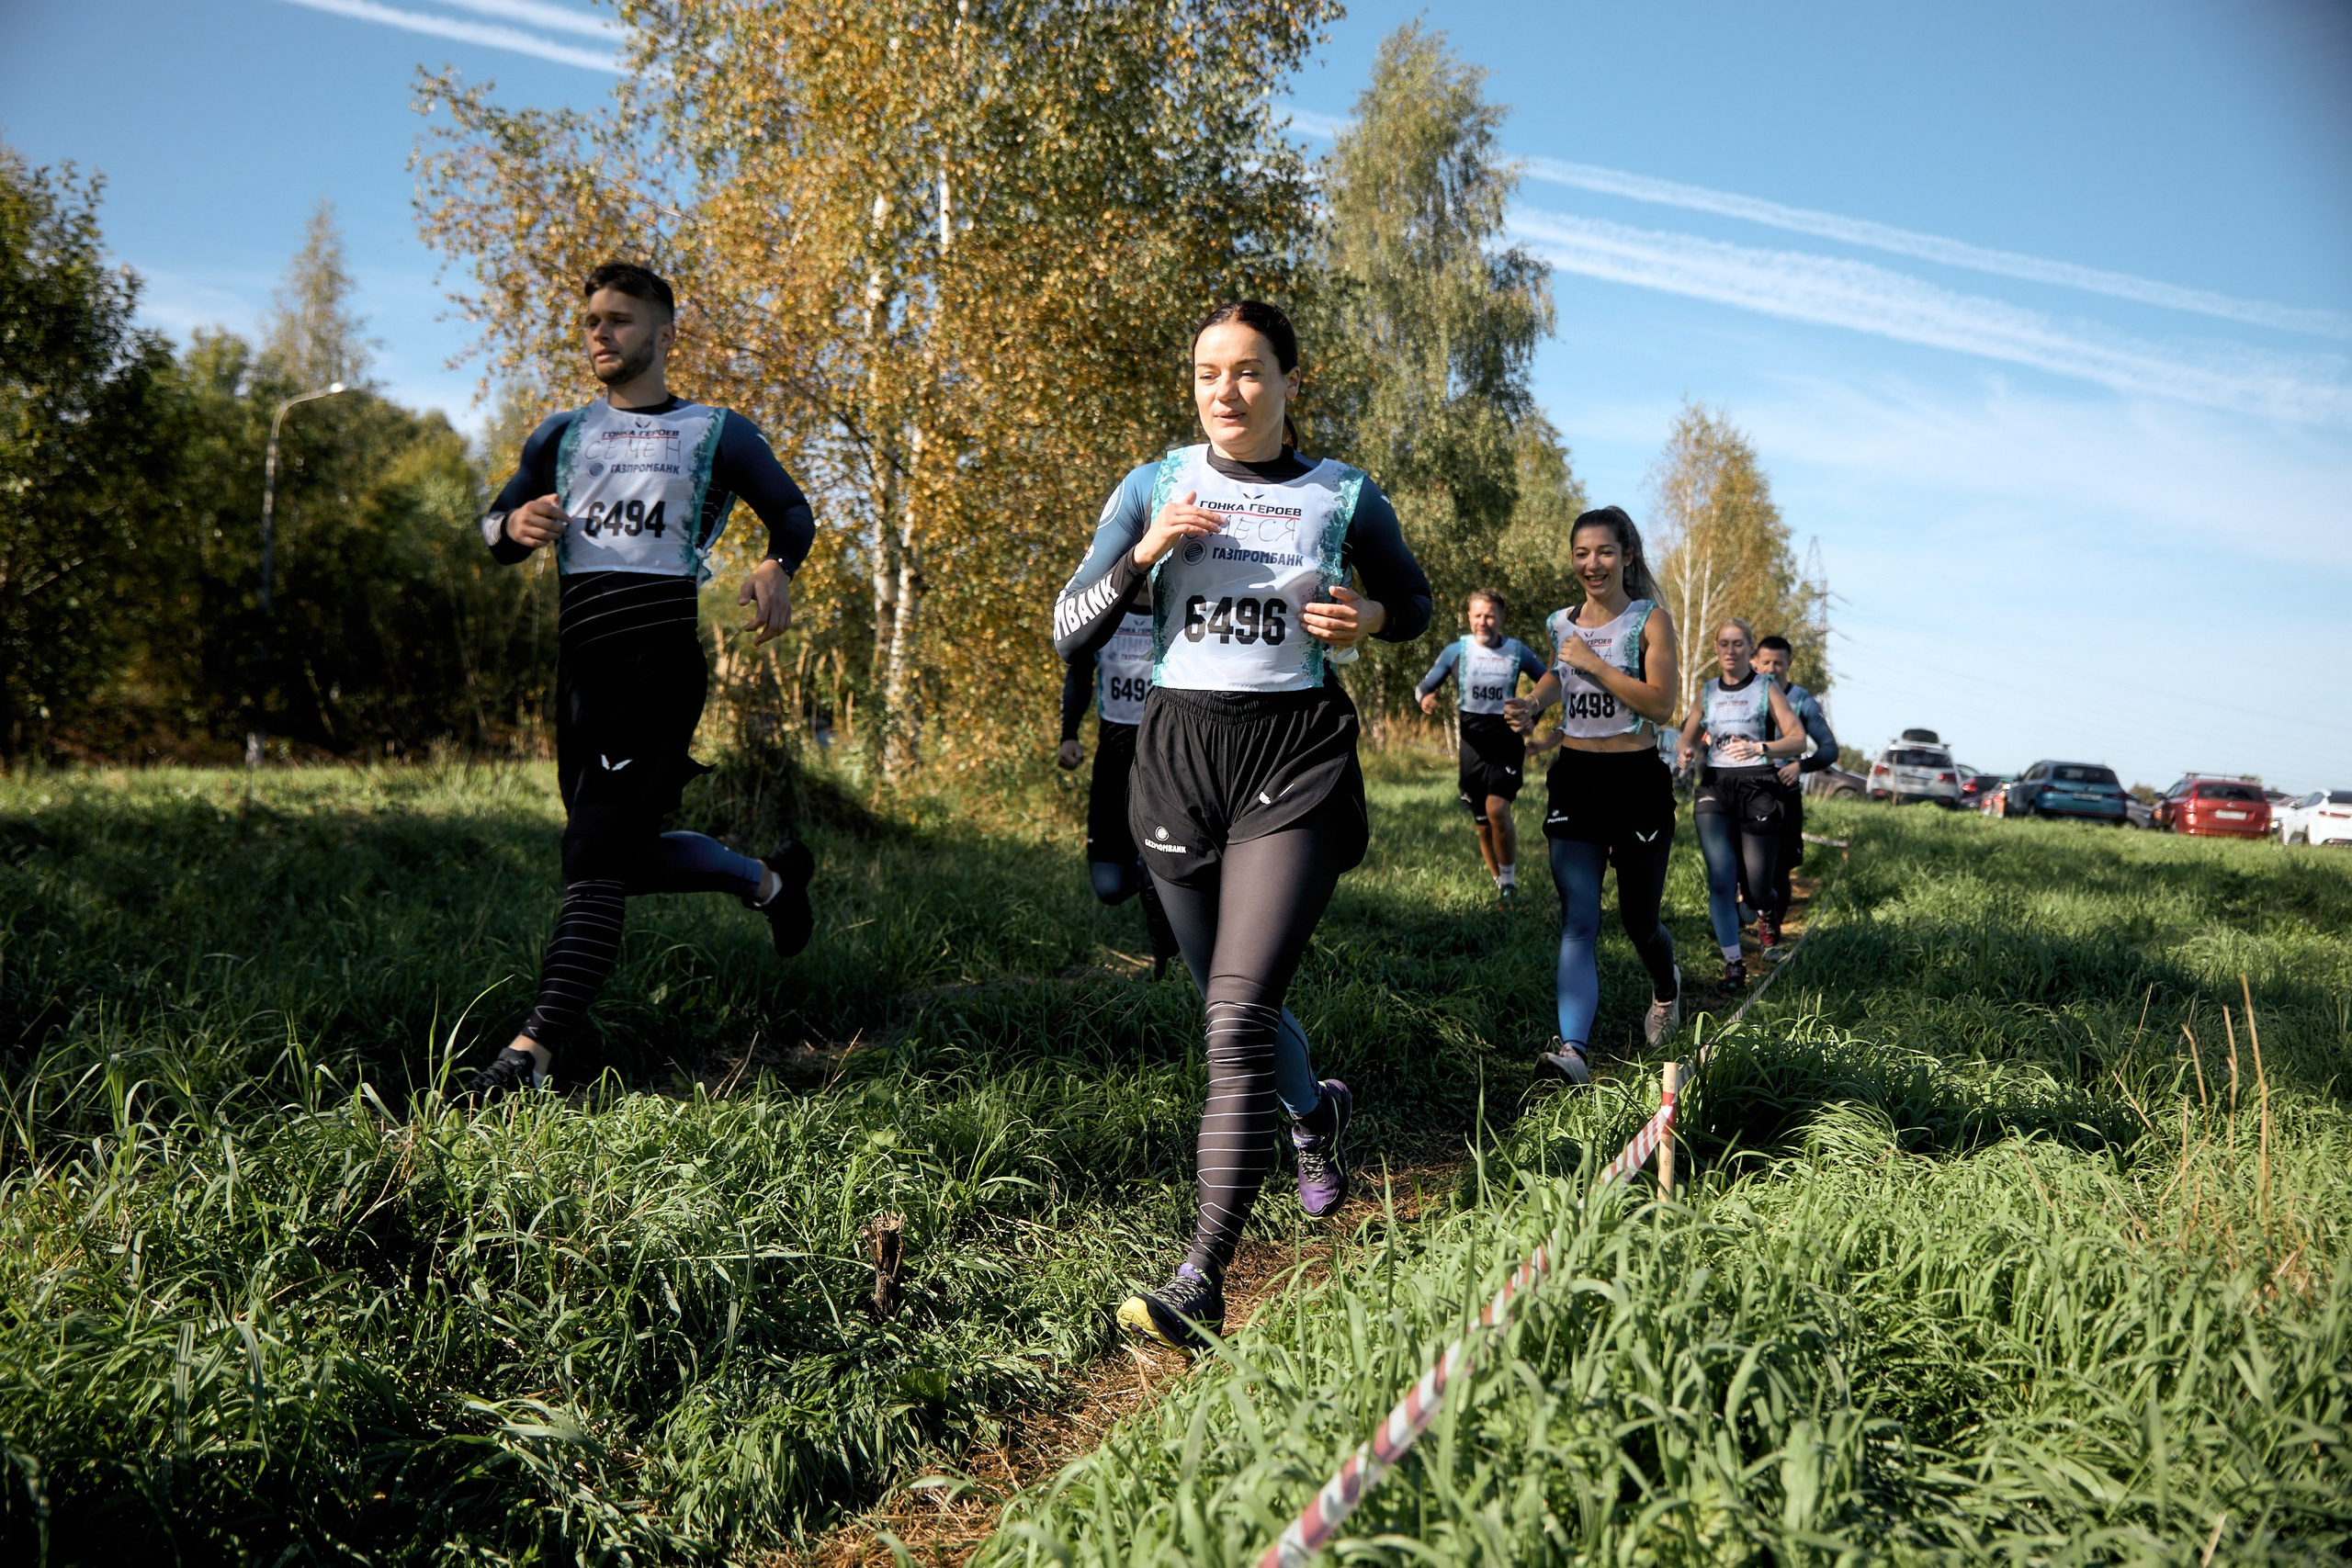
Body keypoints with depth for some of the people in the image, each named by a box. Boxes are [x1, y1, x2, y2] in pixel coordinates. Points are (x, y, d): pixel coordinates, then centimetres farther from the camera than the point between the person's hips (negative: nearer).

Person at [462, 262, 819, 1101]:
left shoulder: (717, 433, 11)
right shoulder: (562, 434, 22)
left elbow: (792, 510, 16)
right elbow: (494, 526, 19)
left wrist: (775, 569, -6)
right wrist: (517, 524, -6)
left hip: (661, 657, -6)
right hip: (581, 662, 6)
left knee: (596, 858, -14)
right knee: (631, 852, 11)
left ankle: (532, 1052, -17)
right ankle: (769, 878, 35)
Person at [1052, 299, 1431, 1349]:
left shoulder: (1343, 497, 3)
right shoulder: (1154, 489, 6)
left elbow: (1414, 603, 17)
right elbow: (1069, 634, 2)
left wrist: (1368, 616, -5)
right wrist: (1144, 554, -14)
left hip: (1296, 758, -3)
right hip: (1179, 751, 3)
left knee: (1239, 1014, -16)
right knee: (1226, 1007, 15)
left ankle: (1201, 1283, -13)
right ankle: (1316, 1112, 49)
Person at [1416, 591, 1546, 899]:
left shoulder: (1517, 650, 1)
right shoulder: (1456, 650, 0)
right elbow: (1424, 686, 5)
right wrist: (1426, 698, -19)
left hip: (1507, 741, -1)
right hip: (1473, 744, 2)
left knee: (1497, 809, -23)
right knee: (1483, 824, 7)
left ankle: (1509, 880, -7)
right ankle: (1499, 884, 27)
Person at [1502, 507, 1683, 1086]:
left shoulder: (1650, 619, -5)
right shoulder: (1561, 623, 8)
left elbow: (1661, 704, -16)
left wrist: (1592, 662, -17)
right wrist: (1531, 705, 9)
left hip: (1636, 779, -2)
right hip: (1573, 780, 3)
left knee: (1639, 919, 12)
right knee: (1578, 920, -12)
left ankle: (1666, 985, 45)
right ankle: (1573, 1047, -19)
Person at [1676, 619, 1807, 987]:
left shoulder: (1767, 688, 2)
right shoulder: (1707, 691, 12)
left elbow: (1798, 740, -6)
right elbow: (1688, 739, 20)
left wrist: (1760, 748, -25)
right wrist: (1685, 754, -5)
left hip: (1757, 786, -2)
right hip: (1714, 787, 2)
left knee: (1758, 885, -1)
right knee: (1721, 879, -13)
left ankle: (1767, 911, 38)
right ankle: (1733, 962, -2)